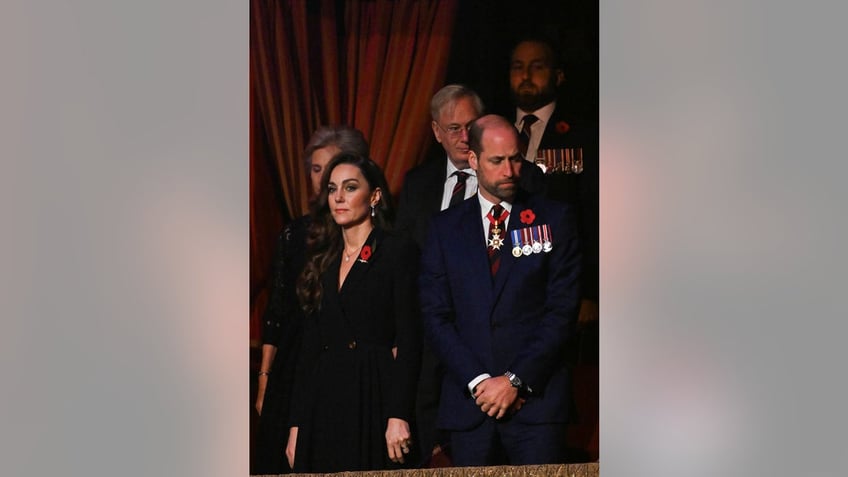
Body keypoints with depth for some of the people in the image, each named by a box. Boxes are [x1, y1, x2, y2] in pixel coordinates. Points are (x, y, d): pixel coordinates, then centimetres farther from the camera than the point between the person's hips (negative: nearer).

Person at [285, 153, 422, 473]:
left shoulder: (398, 251, -2)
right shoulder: (322, 260, 15)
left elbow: (408, 339, -9)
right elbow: (309, 347, 14)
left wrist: (399, 416, -17)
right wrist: (296, 424, 8)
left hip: (374, 399, -5)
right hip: (324, 405, 5)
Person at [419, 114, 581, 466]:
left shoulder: (554, 218, 5)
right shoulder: (445, 227, 10)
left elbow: (562, 309, -2)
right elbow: (435, 315, 5)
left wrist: (516, 380, -9)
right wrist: (478, 381, -7)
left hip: (536, 396, -2)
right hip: (468, 403, 2)